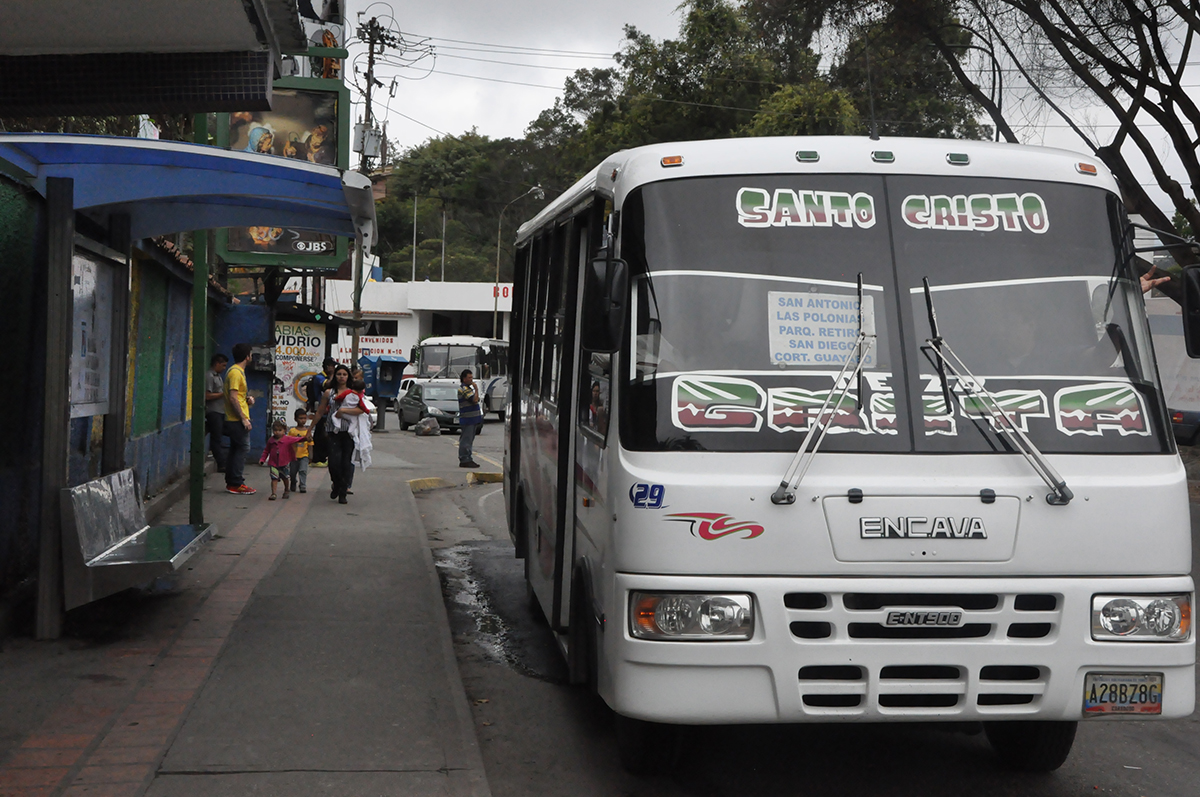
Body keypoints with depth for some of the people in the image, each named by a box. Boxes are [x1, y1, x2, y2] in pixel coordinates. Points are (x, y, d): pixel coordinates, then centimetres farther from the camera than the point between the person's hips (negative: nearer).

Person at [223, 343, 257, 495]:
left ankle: (231, 483, 16)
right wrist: (243, 418, -20)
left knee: (236, 450, 12)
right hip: (237, 419, -10)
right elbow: (233, 398, -21)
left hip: (234, 420, 10)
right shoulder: (235, 372, -15)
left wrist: (247, 398, 8)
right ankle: (236, 484, -7)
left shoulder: (238, 371, 17)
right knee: (242, 449, -8)